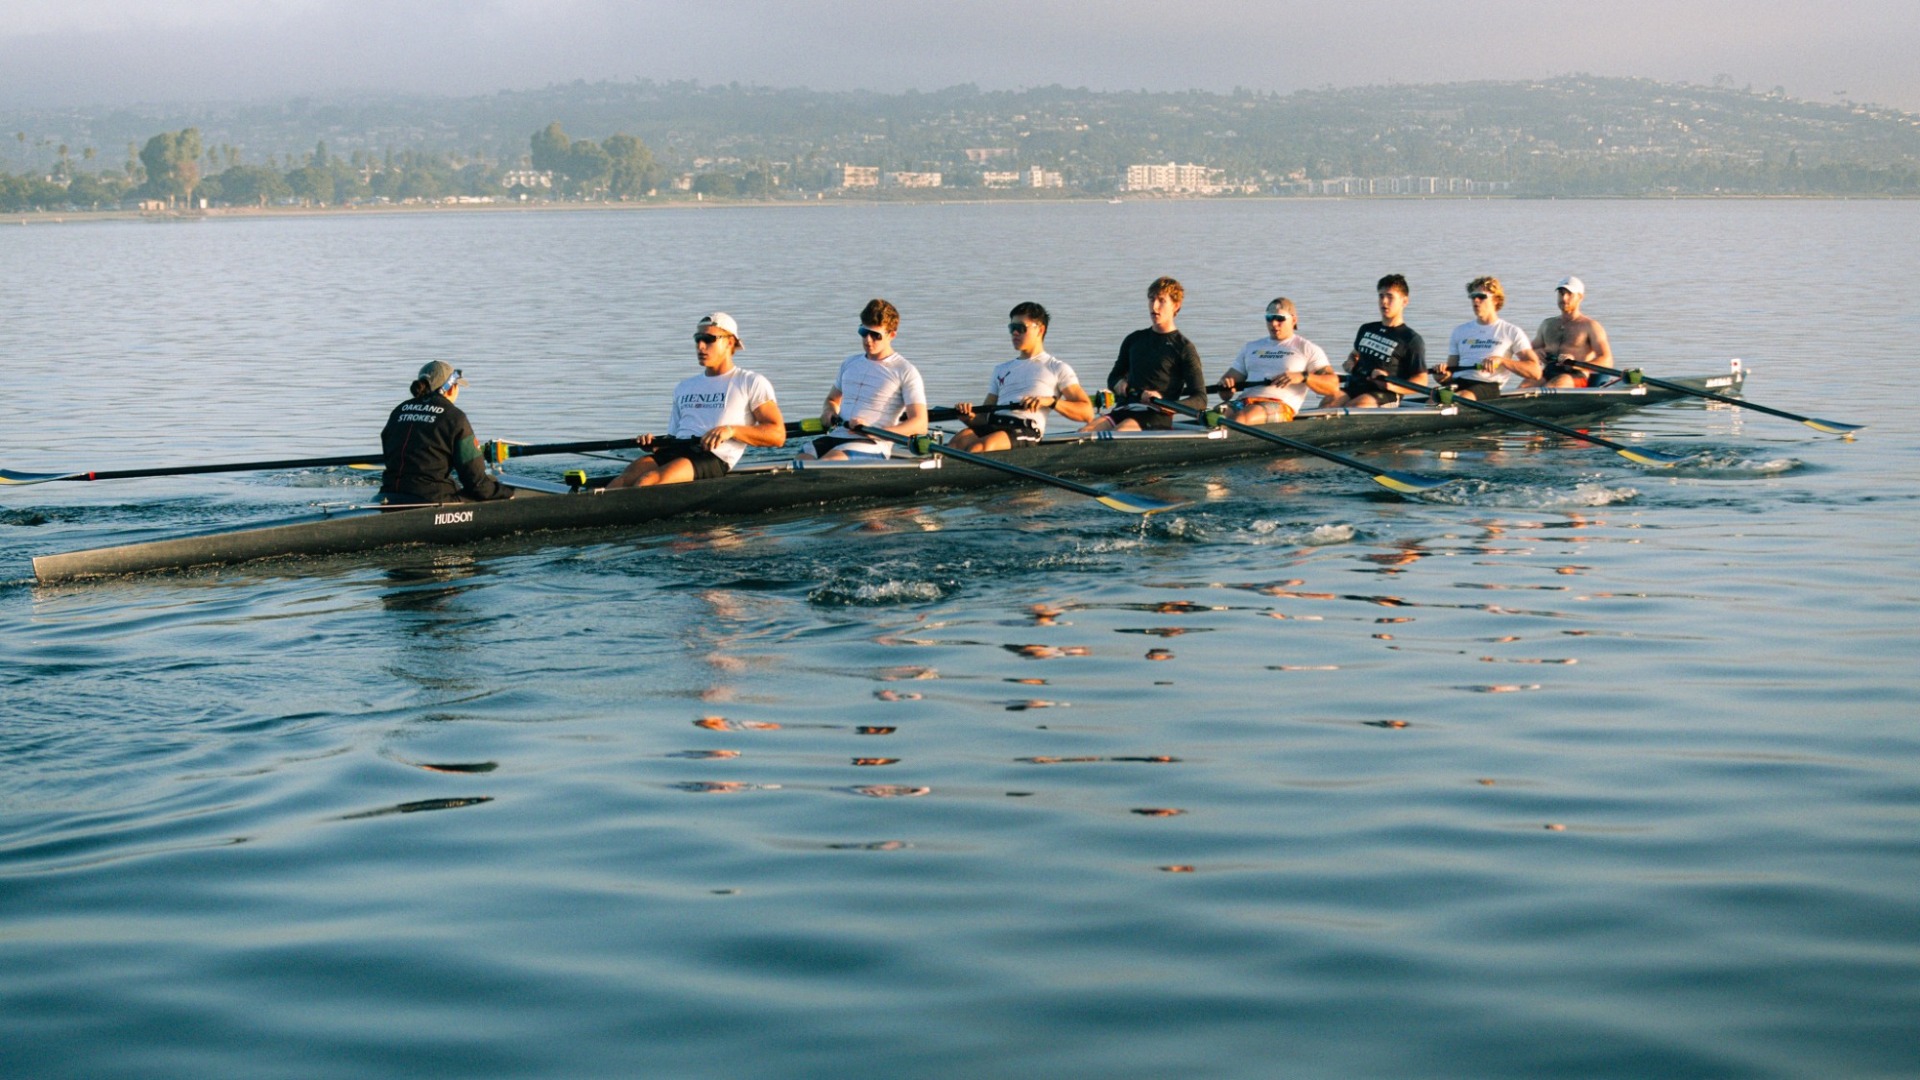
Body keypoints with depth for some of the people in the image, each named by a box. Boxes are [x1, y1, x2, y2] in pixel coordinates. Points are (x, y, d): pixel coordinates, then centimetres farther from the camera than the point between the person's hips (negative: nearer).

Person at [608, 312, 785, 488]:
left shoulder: (751, 382, 11)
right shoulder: (684, 387, 31)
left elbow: (778, 435, 1)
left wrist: (731, 430, -12)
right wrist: (655, 443, 4)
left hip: (715, 457, -6)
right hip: (675, 452, 6)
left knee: (649, 480, -34)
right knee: (626, 479, -28)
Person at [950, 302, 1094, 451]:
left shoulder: (1057, 368, 16)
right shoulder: (1001, 370, 31)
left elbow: (1087, 413, 5)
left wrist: (1051, 401, -11)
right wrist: (969, 416, -1)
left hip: (1025, 429, -5)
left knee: (977, 449, -37)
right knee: (956, 444, -30)